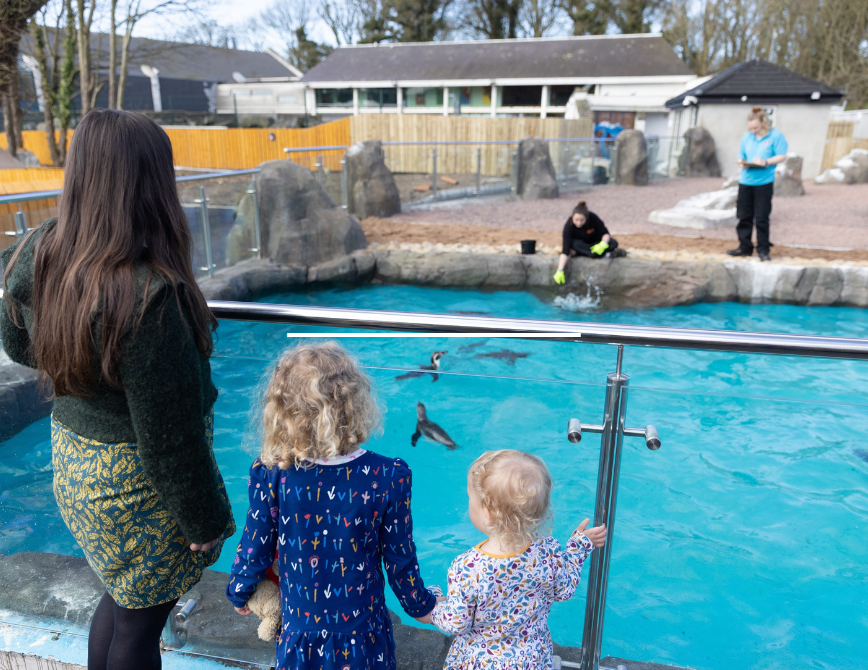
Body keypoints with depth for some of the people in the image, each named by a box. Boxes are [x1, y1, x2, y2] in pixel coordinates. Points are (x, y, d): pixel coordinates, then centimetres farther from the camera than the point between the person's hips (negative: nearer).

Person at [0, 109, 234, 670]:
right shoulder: (148, 296, -32)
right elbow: (167, 438, -24)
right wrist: (205, 522, -11)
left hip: (73, 461, 8)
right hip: (138, 486, -8)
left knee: (123, 595, 28)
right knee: (141, 622, 15)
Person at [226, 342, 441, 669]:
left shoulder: (270, 475, -21)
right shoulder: (388, 477, -23)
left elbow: (252, 556, -9)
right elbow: (400, 563, -11)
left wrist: (238, 595, 14)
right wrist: (421, 606, 9)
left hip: (298, 639, 1)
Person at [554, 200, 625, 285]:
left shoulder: (592, 218, -26)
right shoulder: (568, 226, -29)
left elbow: (605, 233, -15)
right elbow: (565, 249, -33)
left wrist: (603, 244, -38)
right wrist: (560, 271, -41)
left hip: (595, 243, 1)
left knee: (613, 243, -23)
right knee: (575, 244, -36)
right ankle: (606, 255, -28)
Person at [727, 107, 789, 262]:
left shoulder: (776, 135, -1)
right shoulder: (747, 137, 12)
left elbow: (782, 156, -4)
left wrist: (766, 162, -20)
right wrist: (741, 162, -6)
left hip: (764, 183, -4)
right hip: (745, 182, 5)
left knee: (761, 218, -3)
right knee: (744, 216, 6)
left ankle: (763, 249, 7)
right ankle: (745, 247, 16)